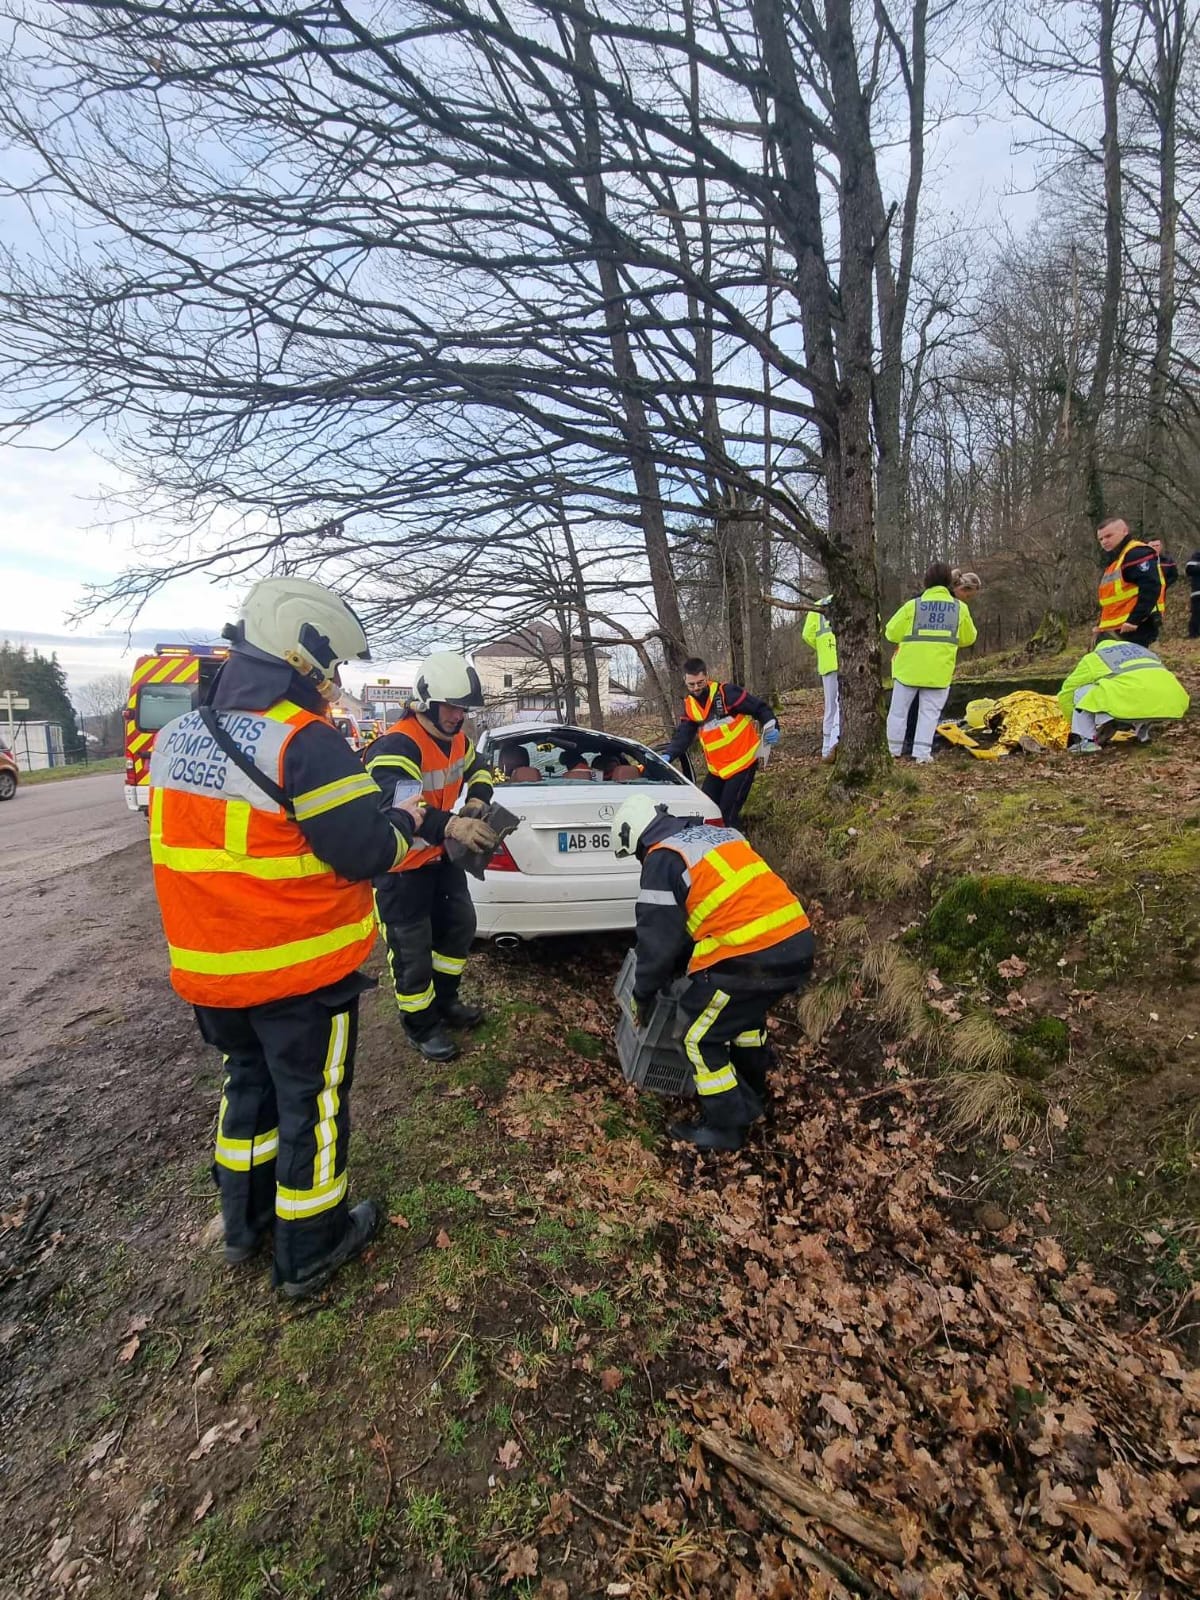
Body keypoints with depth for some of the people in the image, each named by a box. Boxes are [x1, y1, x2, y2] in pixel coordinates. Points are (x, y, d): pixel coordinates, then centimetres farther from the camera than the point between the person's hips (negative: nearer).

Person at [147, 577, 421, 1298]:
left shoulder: (177, 735, 4)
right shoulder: (306, 742, -21)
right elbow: (365, 852, -23)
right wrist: (403, 823, -2)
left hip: (210, 969, 7)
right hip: (302, 969, -7)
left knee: (250, 1084, 26)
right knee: (312, 1103, 12)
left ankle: (247, 1221, 44)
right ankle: (310, 1251, 30)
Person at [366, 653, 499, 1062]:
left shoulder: (454, 737, 1)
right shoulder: (398, 745, -29)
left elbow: (478, 769, 18)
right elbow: (396, 805, -45)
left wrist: (477, 802, -4)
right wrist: (452, 826, -59)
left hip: (439, 853, 9)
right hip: (400, 863, -9)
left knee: (460, 924, 20)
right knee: (412, 947, 2)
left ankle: (444, 1000, 39)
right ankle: (420, 1025, 23)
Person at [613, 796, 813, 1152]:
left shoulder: (662, 859, -3)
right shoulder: (718, 833, 21)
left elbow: (658, 938, -1)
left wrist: (643, 994, 15)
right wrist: (682, 963, 37)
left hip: (751, 959, -9)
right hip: (797, 942, 9)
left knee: (702, 1039, 11)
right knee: (748, 1012, 33)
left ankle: (725, 1126, 23)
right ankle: (751, 1093, 50)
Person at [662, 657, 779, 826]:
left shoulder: (727, 693, -14)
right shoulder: (689, 706, 5)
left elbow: (759, 708, -11)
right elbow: (682, 736, -1)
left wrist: (771, 727, -28)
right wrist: (667, 756, -17)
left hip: (742, 763, -6)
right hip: (717, 769, 7)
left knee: (727, 814, -10)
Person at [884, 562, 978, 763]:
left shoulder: (913, 605, -3)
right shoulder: (960, 608, 5)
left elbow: (891, 632, 0)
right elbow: (968, 638, 15)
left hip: (909, 667, -1)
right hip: (939, 671, 1)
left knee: (899, 709, 10)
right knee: (929, 712, 7)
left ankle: (894, 750, 16)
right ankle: (922, 752, 0)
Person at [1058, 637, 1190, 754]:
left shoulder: (1093, 657, 23)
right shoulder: (1141, 649, 38)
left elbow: (1066, 693, 26)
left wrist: (1078, 724, 40)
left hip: (1134, 702, -5)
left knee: (1081, 693, 13)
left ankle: (1087, 742, 2)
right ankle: (1144, 731, 20)